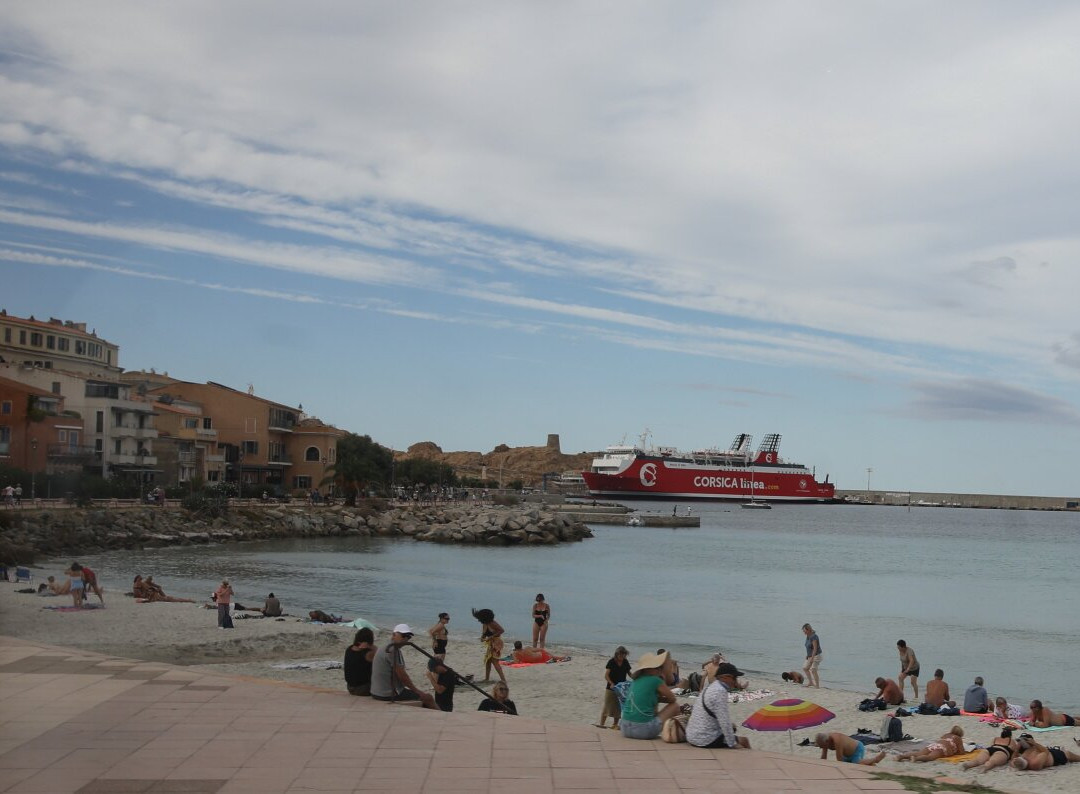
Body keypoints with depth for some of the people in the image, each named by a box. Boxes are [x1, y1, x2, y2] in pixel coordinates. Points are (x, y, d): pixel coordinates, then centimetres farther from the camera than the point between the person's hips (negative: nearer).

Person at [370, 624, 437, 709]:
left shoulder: (384, 648, 14)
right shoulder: (393, 650, -18)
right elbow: (402, 676, -19)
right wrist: (416, 690, -6)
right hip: (389, 695, -11)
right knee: (428, 698, -1)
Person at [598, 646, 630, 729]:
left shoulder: (625, 662, 3)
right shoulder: (611, 662, -10)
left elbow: (628, 673, 15)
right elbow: (606, 675, -13)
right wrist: (611, 683, -27)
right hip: (611, 688, -4)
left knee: (618, 707, 8)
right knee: (607, 706, -3)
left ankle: (615, 723, 19)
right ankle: (601, 723, 1)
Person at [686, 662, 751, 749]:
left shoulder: (713, 687, 11)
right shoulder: (720, 692, -19)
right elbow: (724, 721, -22)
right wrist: (733, 744, -17)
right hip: (705, 741, -10)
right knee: (744, 741, -1)